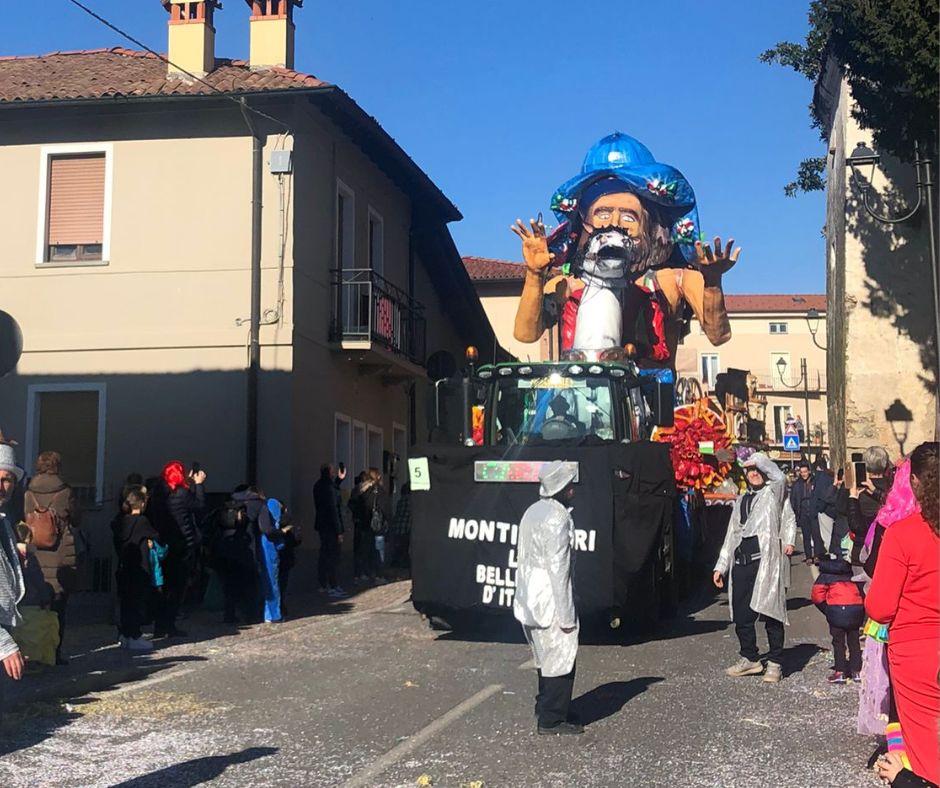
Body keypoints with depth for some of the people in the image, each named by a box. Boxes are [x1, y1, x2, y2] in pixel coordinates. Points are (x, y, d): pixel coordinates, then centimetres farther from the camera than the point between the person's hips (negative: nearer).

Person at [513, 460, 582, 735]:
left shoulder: (533, 512, 11)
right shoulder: (557, 518, -18)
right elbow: (558, 568, -20)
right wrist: (567, 615, -17)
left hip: (529, 599, 9)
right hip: (549, 599, -9)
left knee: (546, 657, 20)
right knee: (561, 658, 0)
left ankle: (545, 706, 31)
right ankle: (552, 719, 6)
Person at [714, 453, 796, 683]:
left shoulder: (774, 493, 7)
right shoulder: (741, 501, 22)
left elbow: (789, 519, -13)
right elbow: (732, 535, 22)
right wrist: (721, 566, 18)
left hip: (767, 561, -5)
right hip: (741, 563, 5)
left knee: (771, 613, -3)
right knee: (741, 616, 6)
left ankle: (774, 664, 6)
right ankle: (749, 659, 20)